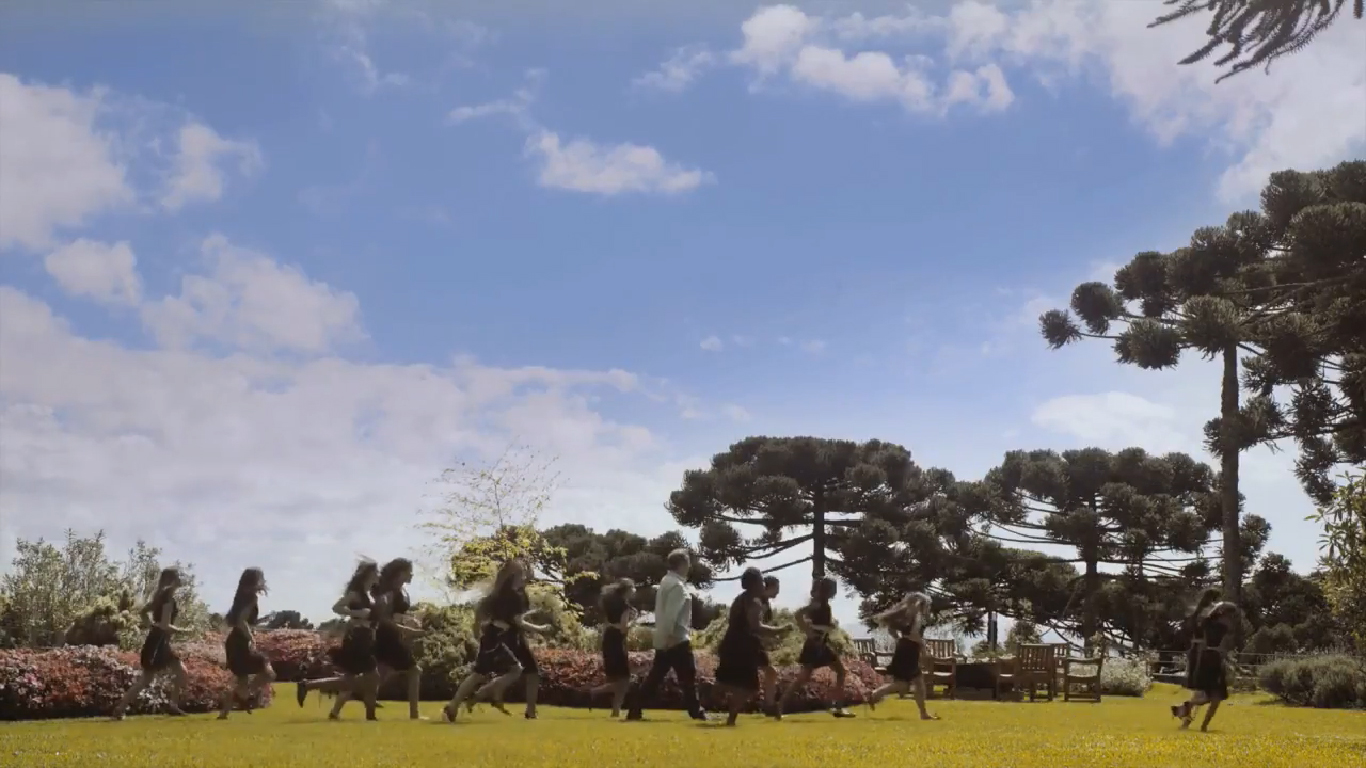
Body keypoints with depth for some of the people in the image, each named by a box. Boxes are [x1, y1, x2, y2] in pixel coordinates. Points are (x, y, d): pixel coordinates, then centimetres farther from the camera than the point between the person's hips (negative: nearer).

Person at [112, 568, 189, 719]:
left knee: (181, 671, 10)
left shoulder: (162, 596, 13)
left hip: (161, 642, 10)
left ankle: (173, 704, 12)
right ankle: (120, 708, -11)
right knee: (146, 679, -13)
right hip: (157, 642, -10)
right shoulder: (168, 597, -16)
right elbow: (165, 625, -21)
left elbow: (142, 611, 21)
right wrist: (181, 630, -8)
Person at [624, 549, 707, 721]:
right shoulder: (677, 585, -14)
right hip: (677, 640, -10)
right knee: (688, 677, -1)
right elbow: (671, 614, -23)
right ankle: (696, 712, 4)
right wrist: (669, 635, -23)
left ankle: (634, 710, 5)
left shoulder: (666, 582, 17)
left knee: (654, 677, 8)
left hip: (664, 640, 10)